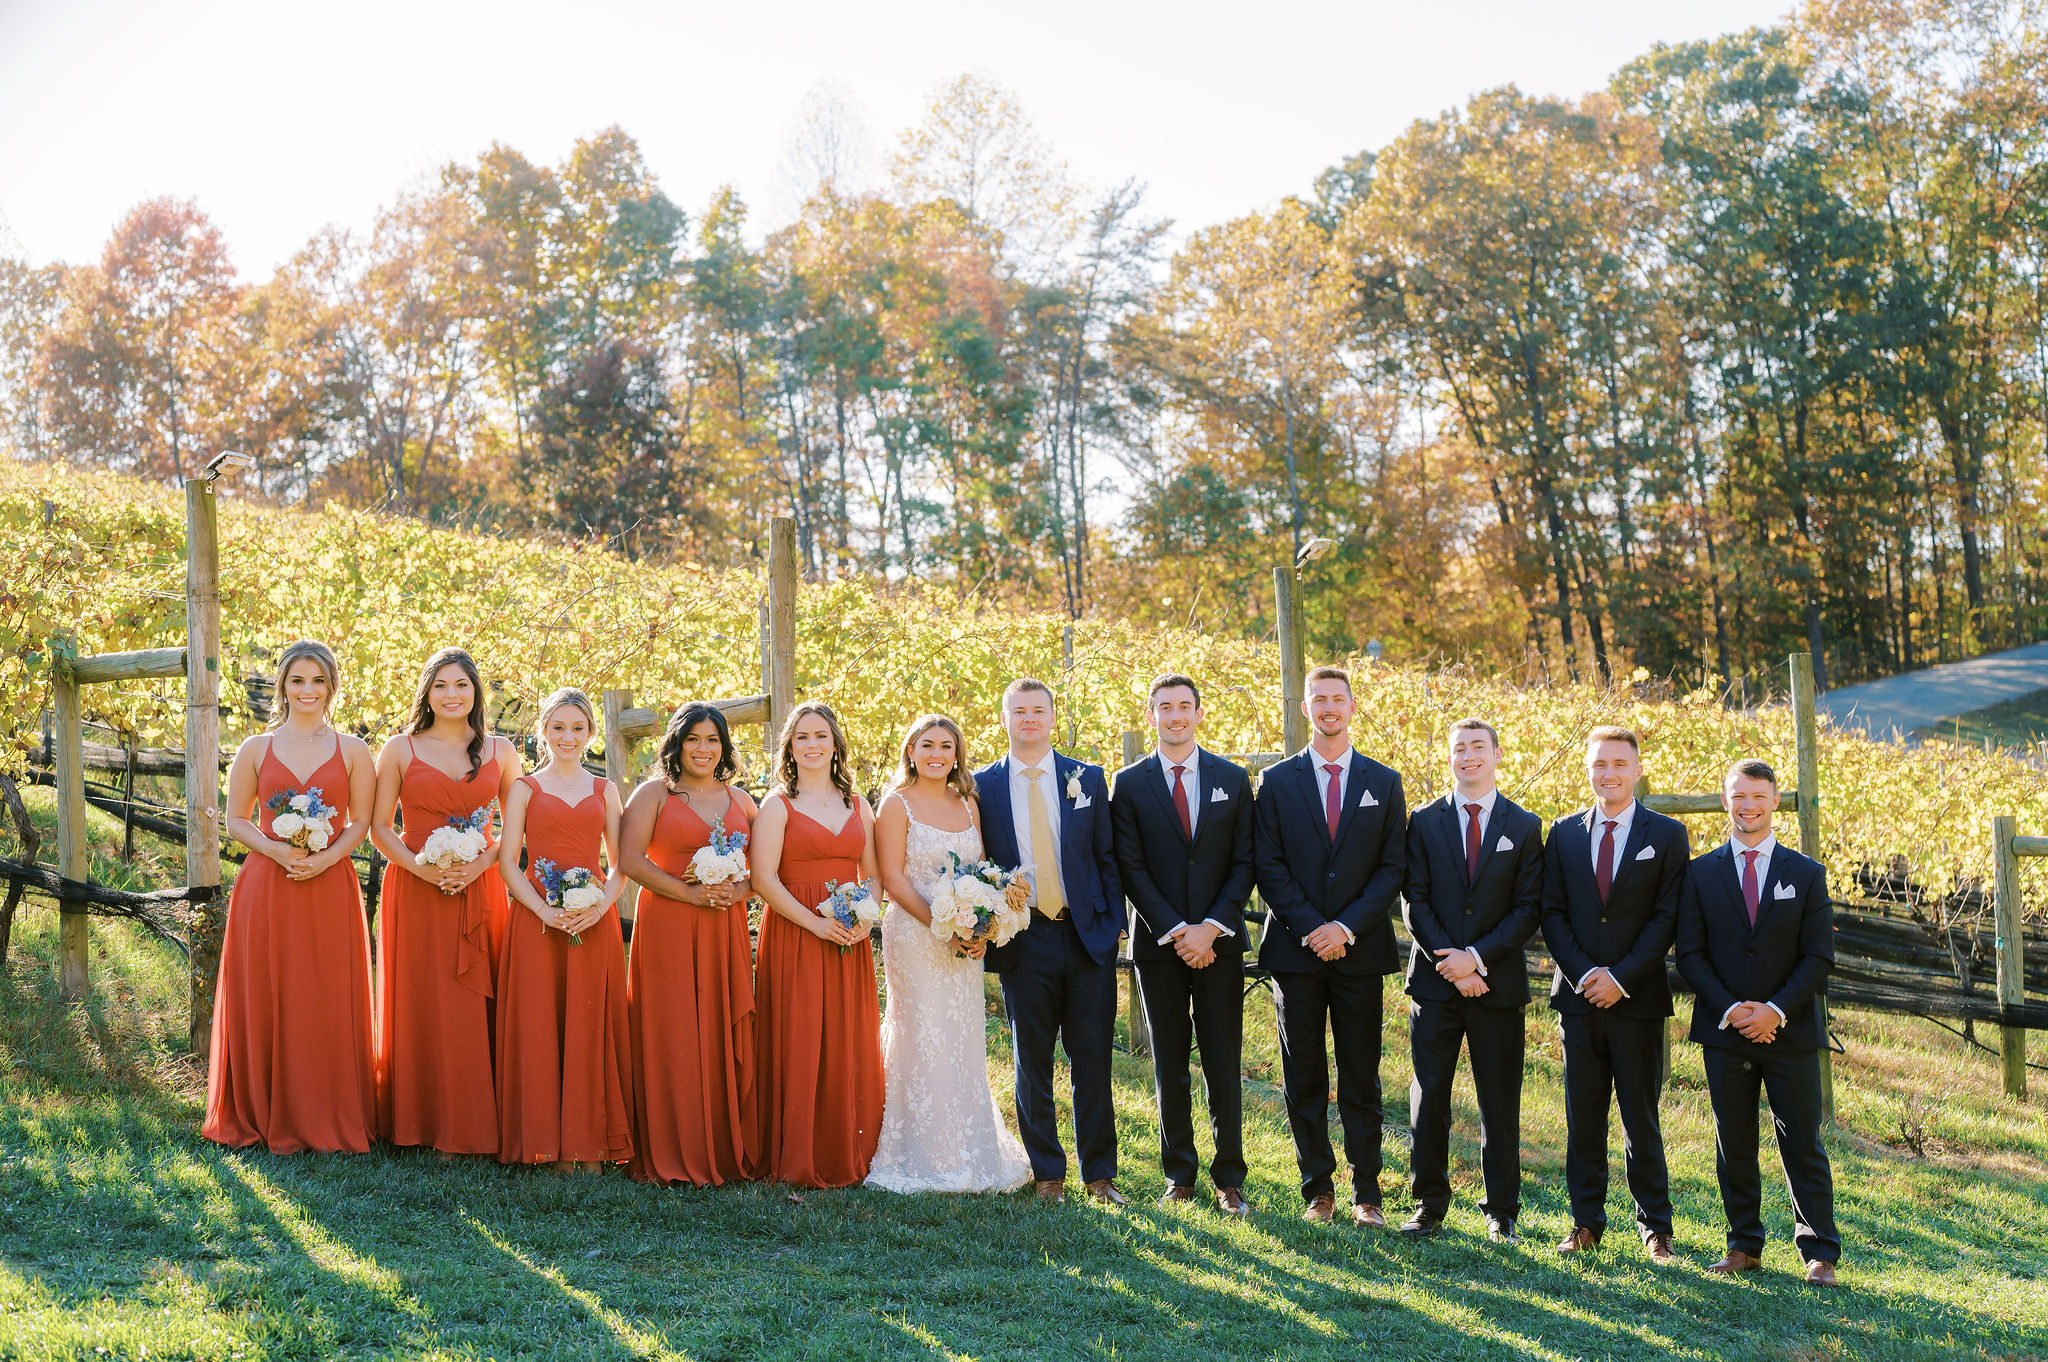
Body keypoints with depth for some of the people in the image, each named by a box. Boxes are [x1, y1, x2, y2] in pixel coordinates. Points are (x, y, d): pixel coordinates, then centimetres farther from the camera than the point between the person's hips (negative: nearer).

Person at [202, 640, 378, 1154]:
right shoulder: (256, 750, 8)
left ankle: (331, 1121, 9)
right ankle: (271, 1117, 12)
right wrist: (278, 850, -10)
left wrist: (326, 856, -13)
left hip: (330, 889, 0)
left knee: (329, 1005, 0)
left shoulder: (352, 751, 7)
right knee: (266, 1002, 1)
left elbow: (361, 822, 5)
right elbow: (236, 820, 8)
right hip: (266, 889, 1)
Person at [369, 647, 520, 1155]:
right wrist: (421, 867, -12)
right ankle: (421, 1120, 6)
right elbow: (379, 827, 3)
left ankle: (473, 1124, 7)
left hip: (480, 890, 1)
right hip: (415, 892, -1)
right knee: (421, 1002, -2)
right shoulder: (400, 749, 4)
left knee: (476, 1003, 0)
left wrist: (482, 863, -9)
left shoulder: (500, 752, 8)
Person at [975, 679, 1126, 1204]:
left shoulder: (1088, 779, 7)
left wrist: (1112, 925, 1)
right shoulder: (981, 785, 4)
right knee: (1032, 1063, 6)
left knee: (1093, 1062, 3)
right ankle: (1047, 1173, 17)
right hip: (1024, 943, 0)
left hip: (1088, 937, 1)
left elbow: (1108, 858, 8)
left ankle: (1100, 1173, 14)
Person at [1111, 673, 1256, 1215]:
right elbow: (1131, 868, -2)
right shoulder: (1129, 783, 3)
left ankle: (1229, 1177, 9)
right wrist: (1175, 932, -11)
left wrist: (1211, 927, -10)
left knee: (1225, 1064, 1)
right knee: (1169, 1066, 6)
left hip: (1220, 942, 0)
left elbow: (1244, 863, 2)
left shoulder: (1233, 779, 6)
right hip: (1159, 945, 0)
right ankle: (1179, 1174, 15)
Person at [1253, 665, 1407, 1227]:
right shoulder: (1277, 782, 5)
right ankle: (1318, 1189, 13)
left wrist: (1347, 926, -11)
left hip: (1359, 949, 0)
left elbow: (1393, 867, 2)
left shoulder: (1384, 783, 8)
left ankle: (1366, 1192, 10)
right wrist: (1311, 928, -12)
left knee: (1361, 1079, 3)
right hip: (1295, 949, 0)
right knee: (1303, 1079, 4)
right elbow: (1269, 868, 0)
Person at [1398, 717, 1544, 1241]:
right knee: (1429, 1097, 2)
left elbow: (1528, 909, -1)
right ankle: (1429, 1204, 13)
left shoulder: (1524, 826, 4)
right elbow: (1416, 902, 1)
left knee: (1500, 1103, 5)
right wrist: (1451, 964, -10)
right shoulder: (1425, 822, 6)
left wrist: (1478, 958, -12)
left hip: (1498, 983, 0)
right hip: (1435, 982, 1)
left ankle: (1501, 1211, 15)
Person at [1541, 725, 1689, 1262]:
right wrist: (1584, 974, -8)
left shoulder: (1667, 835, 1)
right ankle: (1586, 1223, 14)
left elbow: (1667, 918, -4)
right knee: (1583, 1117, 6)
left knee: (1641, 1118, 2)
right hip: (1578, 997, 2)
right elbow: (1552, 913, 5)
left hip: (1638, 999, -2)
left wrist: (1621, 978, -12)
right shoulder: (1564, 833, 9)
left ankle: (1656, 1229, 12)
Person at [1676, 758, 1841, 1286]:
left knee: (1802, 1145, 2)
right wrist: (1730, 1009, -12)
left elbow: (1819, 957, 0)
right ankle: (1744, 1247, 16)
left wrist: (1777, 1009, -13)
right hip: (1724, 1031, 1)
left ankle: (1820, 1254, 9)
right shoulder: (1701, 873, 5)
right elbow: (1690, 953, 2)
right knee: (1734, 1147, 6)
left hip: (1791, 1032, -1)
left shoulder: (1806, 875, 4)